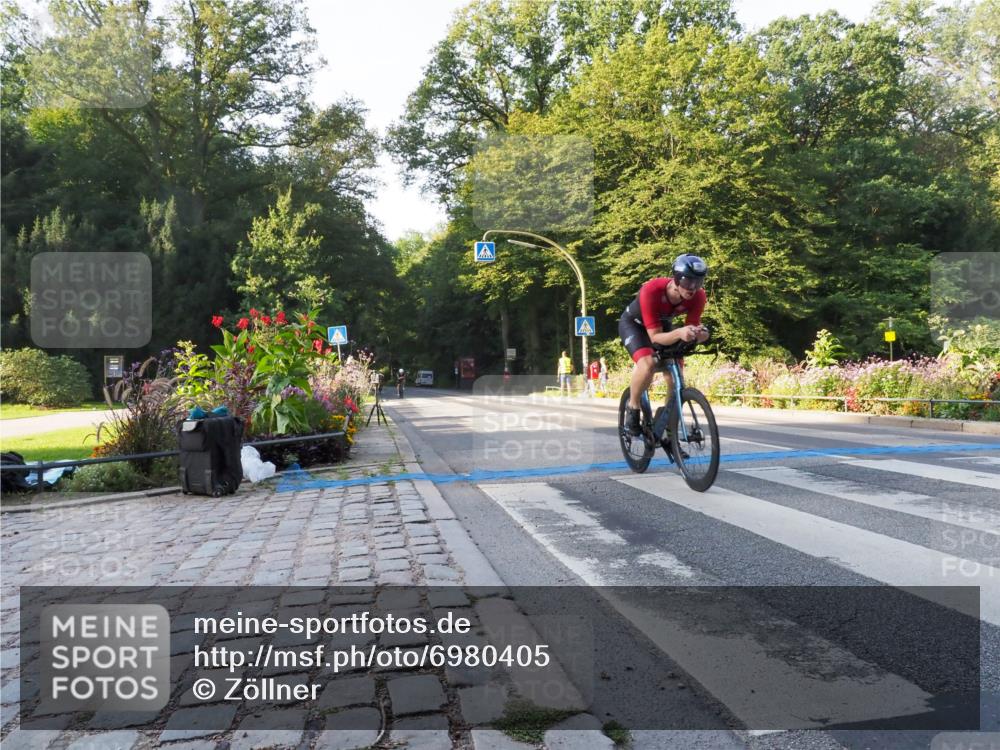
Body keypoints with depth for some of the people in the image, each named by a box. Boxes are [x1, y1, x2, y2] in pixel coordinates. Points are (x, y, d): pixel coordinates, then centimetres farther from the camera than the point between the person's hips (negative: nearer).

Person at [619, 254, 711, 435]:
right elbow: (655, 336, -38)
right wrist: (679, 333, -58)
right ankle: (632, 409, -8)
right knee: (647, 364, -32)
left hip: (662, 324, 5)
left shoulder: (698, 296, -27)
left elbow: (691, 327, -20)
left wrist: (699, 334, -45)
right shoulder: (651, 290, -40)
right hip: (633, 323, -5)